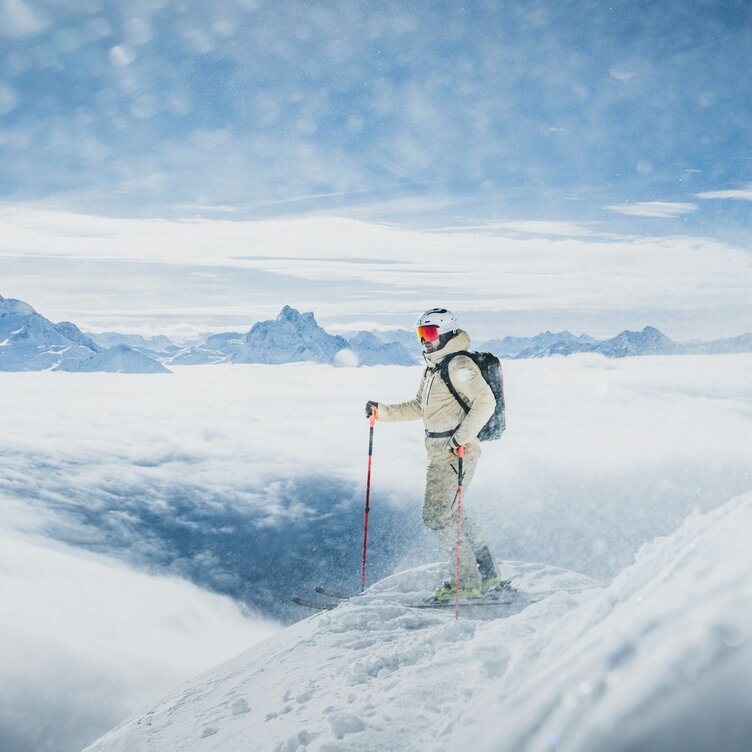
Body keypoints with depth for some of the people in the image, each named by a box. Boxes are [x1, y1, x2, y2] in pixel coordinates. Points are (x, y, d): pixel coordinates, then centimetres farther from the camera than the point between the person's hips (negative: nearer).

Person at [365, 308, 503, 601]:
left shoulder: (459, 364, -14)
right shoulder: (433, 367, 17)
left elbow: (485, 402, -25)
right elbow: (419, 407, 26)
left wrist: (462, 437, -29)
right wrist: (383, 411, 18)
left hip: (457, 454, -10)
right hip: (439, 454, 10)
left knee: (436, 515, -9)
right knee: (449, 513, 16)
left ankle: (467, 582, 0)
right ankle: (487, 575, 26)